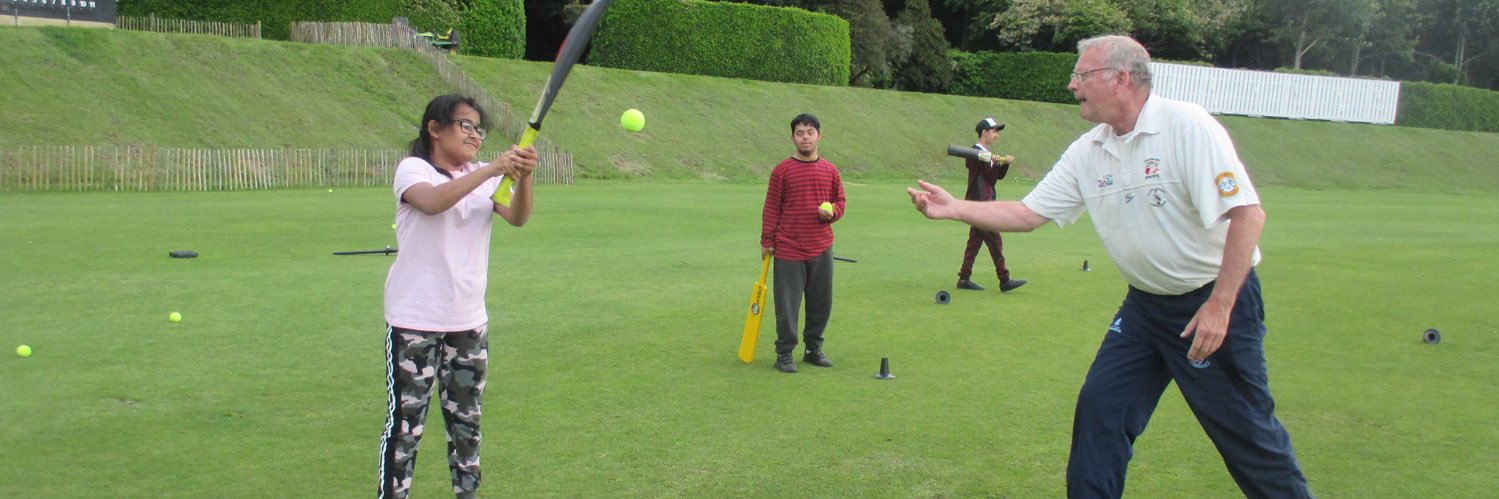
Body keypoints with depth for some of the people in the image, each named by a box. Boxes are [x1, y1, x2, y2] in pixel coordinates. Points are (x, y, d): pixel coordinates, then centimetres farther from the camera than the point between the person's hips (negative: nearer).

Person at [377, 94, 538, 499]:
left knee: (466, 419, 15)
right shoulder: (413, 169, -6)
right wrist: (492, 169, -35)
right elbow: (433, 201, -29)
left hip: (469, 320, 5)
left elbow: (516, 218, -9)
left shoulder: (484, 177, 8)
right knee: (406, 422, -2)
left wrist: (523, 177, -28)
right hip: (414, 320, -5)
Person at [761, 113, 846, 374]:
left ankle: (814, 349, 25)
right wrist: (767, 241, -3)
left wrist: (831, 212, -8)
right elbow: (771, 208, -1)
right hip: (788, 249, -4)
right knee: (787, 305, 0)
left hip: (821, 248, 4)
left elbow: (839, 201, 15)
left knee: (821, 302, 10)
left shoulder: (830, 171, 7)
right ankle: (784, 354, 10)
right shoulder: (782, 170, -3)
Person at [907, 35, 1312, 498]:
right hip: (1146, 304, 6)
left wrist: (1219, 306, -25)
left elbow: (1248, 214, -23)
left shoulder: (1187, 126, -19)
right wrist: (955, 208, -6)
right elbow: (1027, 213, 5)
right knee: (1100, 405, 2)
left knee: (1244, 427, 0)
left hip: (1216, 301, -6)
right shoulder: (1088, 151, 1)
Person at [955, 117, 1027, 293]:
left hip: (985, 202, 10)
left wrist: (1005, 163, -2)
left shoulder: (988, 154, 19)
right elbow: (991, 177, -15)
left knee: (975, 240, 8)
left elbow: (999, 176, 14)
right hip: (979, 202, -10)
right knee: (994, 240, -9)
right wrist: (995, 162, -29)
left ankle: (964, 279, 10)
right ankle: (1004, 280, -7)